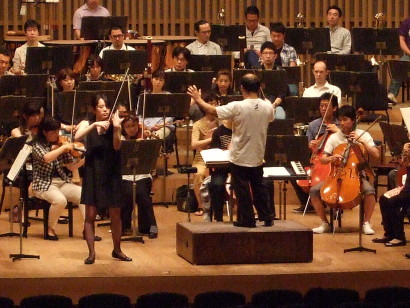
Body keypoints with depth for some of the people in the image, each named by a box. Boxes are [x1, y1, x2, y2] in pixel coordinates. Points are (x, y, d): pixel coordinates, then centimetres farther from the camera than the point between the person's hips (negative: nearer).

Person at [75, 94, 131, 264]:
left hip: (112, 173, 1)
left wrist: (116, 128, -26)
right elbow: (77, 137, -17)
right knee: (90, 215, -3)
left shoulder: (114, 125, 3)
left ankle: (117, 250, 20)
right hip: (93, 173, -1)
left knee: (116, 214, 6)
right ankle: (91, 252, 2)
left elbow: (116, 146, -12)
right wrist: (95, 125, -25)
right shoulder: (87, 124, 3)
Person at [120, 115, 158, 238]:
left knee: (142, 194, -27)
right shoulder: (120, 140, 9)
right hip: (125, 177, 0)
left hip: (142, 176, 0)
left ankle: (150, 227, -11)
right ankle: (123, 226, -7)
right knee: (128, 193, -27)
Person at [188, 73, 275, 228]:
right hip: (257, 157, 5)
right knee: (259, 187, 17)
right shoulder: (267, 107, -7)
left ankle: (247, 219, 9)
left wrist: (198, 99, -1)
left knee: (242, 190, 6)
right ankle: (267, 217, 20)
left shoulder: (237, 107, -22)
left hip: (240, 158, -5)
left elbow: (213, 110, -16)